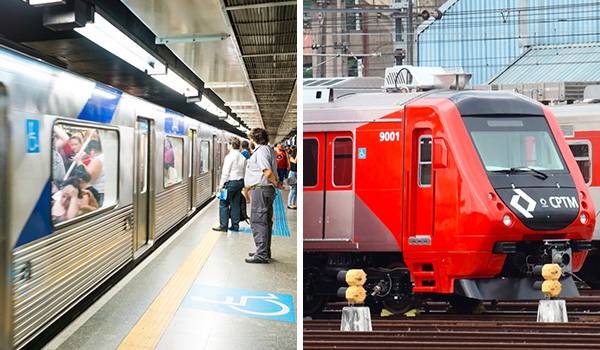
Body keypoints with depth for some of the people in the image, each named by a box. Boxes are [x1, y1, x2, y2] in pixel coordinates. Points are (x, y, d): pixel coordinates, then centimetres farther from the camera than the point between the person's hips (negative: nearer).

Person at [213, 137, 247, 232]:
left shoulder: (229, 156, -12)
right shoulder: (242, 157, 9)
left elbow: (225, 172, -14)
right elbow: (244, 171, 11)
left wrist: (221, 184, -11)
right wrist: (242, 183, 17)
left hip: (231, 182, -7)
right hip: (240, 182, 7)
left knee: (224, 204, 0)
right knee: (235, 204, 11)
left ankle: (223, 226, 0)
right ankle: (235, 226, 14)